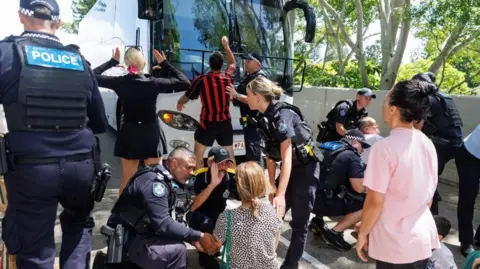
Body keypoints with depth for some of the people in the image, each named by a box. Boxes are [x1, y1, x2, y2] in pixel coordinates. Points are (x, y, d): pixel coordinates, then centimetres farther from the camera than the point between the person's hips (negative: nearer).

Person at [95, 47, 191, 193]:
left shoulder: (119, 82, -9)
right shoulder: (153, 83, -14)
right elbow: (185, 82, -7)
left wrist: (113, 61, 9)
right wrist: (165, 63, -3)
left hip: (129, 134, 2)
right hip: (151, 134, -2)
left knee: (127, 179, 14)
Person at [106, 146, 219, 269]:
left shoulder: (166, 179, 7)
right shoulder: (155, 181, -22)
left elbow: (166, 221, 6)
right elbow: (163, 224, -28)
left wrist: (193, 239, -4)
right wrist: (199, 236, -23)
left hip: (139, 234, 10)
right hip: (126, 240, -10)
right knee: (177, 249, -24)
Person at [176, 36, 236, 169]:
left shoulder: (201, 80, -13)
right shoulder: (228, 77, -4)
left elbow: (186, 97, 1)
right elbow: (233, 62, 20)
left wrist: (179, 103, 22)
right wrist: (226, 45, 26)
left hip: (207, 123, -3)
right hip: (225, 123, 3)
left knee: (198, 154, 10)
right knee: (230, 154, 16)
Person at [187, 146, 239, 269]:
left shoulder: (232, 176, -16)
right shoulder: (200, 177, -25)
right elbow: (192, 207, -35)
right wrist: (212, 184, -43)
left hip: (219, 216, 4)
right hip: (199, 215, -4)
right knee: (205, 222, -35)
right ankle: (205, 256, -5)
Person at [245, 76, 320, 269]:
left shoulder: (281, 116, -24)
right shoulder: (265, 119, 2)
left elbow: (287, 159, -27)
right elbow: (270, 155, 6)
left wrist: (281, 195, -29)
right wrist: (271, 186, 5)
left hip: (306, 169, -8)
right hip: (290, 169, 8)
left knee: (299, 222, 2)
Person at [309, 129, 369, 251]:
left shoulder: (326, 147, 16)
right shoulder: (351, 157, -5)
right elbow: (359, 188, -11)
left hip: (310, 198, 8)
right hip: (324, 202, -8)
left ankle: (318, 220, 17)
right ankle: (334, 232, -1)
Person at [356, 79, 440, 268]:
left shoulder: (385, 147, -21)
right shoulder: (428, 144, 1)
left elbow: (375, 201, -19)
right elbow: (429, 196, 10)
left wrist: (362, 234, -5)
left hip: (395, 244, -6)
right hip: (424, 238, 7)